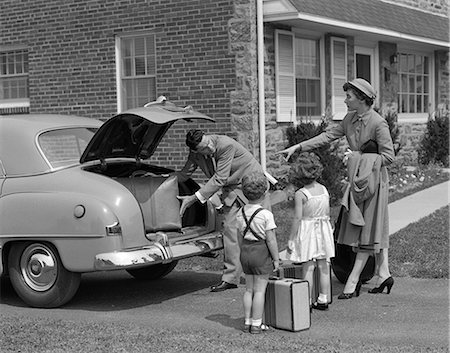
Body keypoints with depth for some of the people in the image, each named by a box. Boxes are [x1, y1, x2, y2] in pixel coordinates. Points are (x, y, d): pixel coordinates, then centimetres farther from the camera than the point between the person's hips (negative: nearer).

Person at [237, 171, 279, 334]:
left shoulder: (241, 213, 2)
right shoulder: (266, 215, -16)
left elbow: (240, 236, 10)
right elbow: (271, 240, -15)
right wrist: (276, 259, -6)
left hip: (245, 252, 6)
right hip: (261, 253, -6)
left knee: (249, 289, 15)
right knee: (259, 290, 1)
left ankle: (248, 322, 20)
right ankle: (256, 324, 6)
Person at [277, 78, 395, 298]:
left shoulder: (378, 124, -18)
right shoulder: (350, 119, 4)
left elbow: (388, 156, -17)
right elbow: (329, 135, 4)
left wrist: (358, 157, -19)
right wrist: (298, 147, -2)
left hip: (374, 178, -8)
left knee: (367, 230, -3)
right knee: (374, 230, 12)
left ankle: (352, 282, -3)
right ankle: (383, 275, 21)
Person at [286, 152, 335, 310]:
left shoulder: (300, 194, -15)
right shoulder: (324, 190, 1)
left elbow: (297, 218, -15)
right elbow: (328, 213, 8)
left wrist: (291, 239, -9)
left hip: (307, 230, -5)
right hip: (324, 229, 5)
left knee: (308, 268, -1)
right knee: (323, 267, 10)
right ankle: (323, 300, 18)